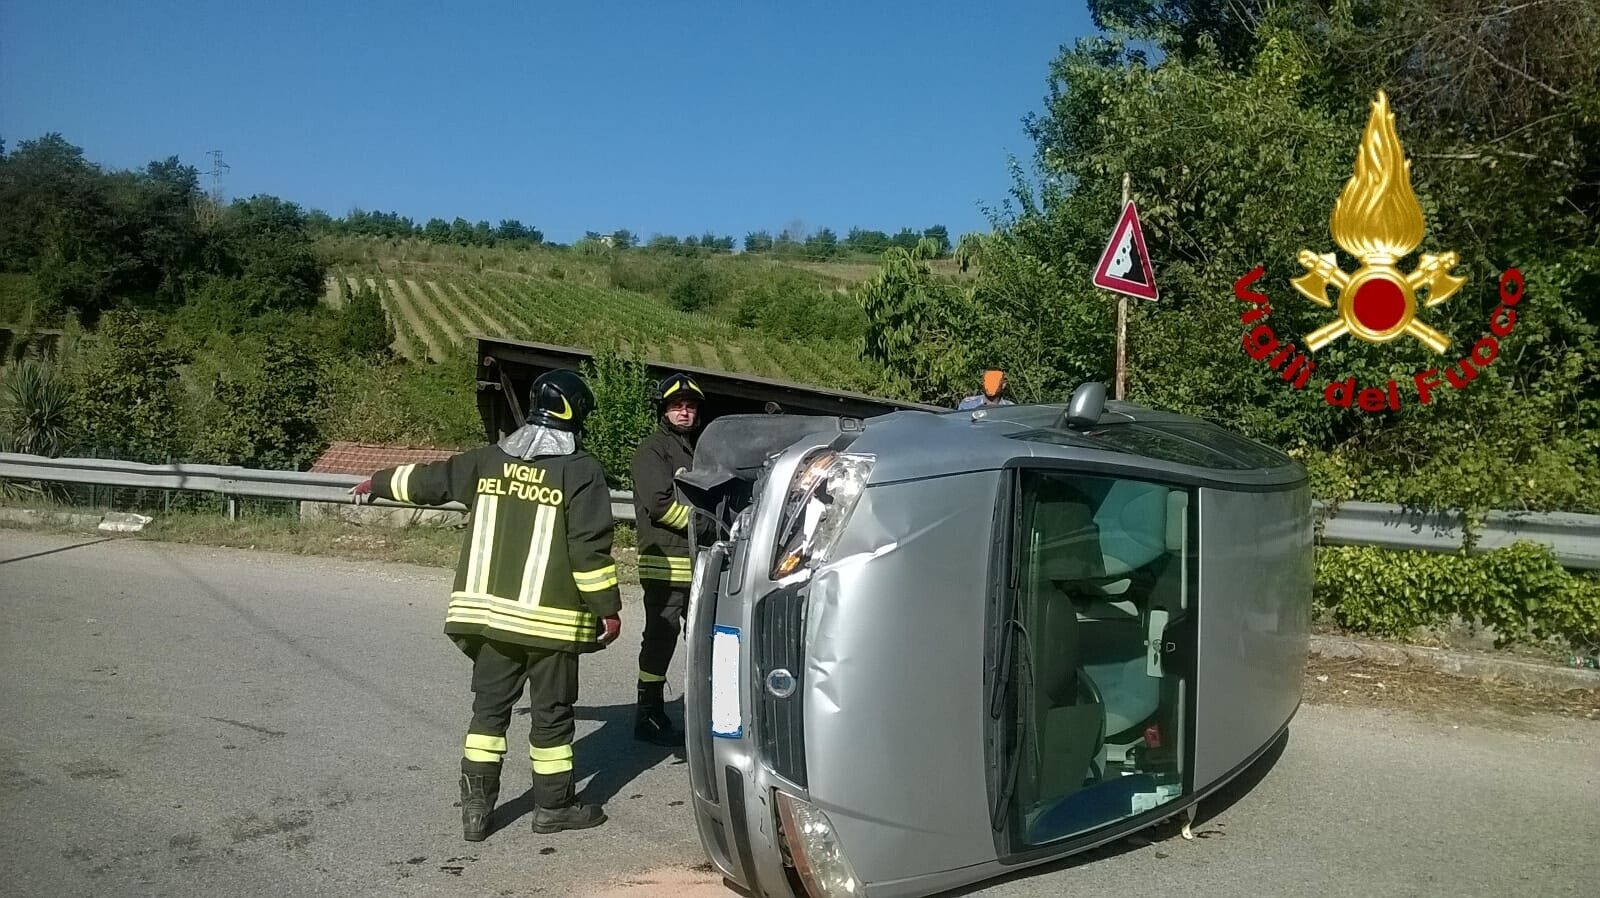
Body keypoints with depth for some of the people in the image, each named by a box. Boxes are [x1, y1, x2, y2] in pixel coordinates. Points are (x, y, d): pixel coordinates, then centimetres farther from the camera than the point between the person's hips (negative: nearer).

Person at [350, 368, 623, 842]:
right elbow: (590, 548, -13)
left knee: (489, 706, 15)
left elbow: (428, 479, 18)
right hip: (550, 617, -4)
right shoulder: (581, 471, -10)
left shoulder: (489, 460, 5)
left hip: (488, 611, 5)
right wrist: (608, 607, -6)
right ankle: (553, 806, 18)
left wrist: (378, 482, 36)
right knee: (552, 712, 8)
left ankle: (475, 805, 17)